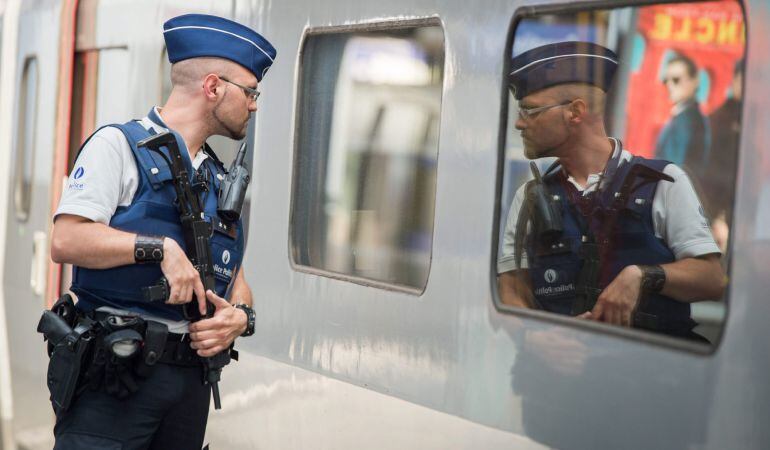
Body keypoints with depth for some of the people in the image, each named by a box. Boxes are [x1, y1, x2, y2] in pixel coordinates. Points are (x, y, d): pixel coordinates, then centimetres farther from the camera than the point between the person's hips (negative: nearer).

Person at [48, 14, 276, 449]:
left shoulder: (221, 180, 19)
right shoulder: (120, 145, -2)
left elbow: (236, 279, 20)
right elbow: (66, 241, -13)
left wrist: (241, 316, -2)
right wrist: (161, 247, -20)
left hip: (192, 378, 7)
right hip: (115, 373, -6)